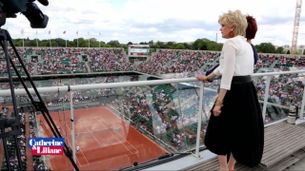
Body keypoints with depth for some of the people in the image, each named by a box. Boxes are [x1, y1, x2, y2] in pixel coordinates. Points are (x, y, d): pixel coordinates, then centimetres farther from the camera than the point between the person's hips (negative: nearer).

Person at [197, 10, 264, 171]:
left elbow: (227, 75, -21)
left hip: (234, 91, -10)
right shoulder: (246, 44, 15)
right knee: (241, 130, 18)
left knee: (221, 131, 7)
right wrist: (207, 77, 32)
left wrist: (219, 101, -20)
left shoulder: (230, 43, -14)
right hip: (247, 90, 10)